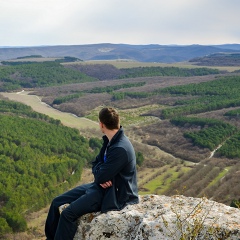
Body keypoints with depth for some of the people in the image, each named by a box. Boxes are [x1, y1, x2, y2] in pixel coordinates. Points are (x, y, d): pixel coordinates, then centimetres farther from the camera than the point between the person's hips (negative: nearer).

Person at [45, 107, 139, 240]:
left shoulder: (120, 149, -28)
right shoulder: (110, 140, 3)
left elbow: (100, 176, -24)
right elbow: (95, 164, 10)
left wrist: (100, 175, -1)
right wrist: (101, 175, -12)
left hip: (114, 193, -9)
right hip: (103, 186, 10)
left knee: (68, 213, -22)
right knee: (57, 202, 5)